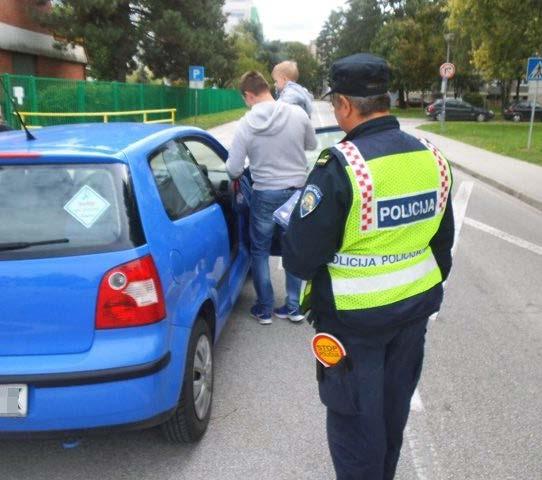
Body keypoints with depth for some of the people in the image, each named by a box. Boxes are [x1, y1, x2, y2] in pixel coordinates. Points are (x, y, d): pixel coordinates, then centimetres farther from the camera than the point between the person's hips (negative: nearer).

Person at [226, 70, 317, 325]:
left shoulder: (245, 125, -14)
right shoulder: (297, 113, -10)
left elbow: (233, 170, -11)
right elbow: (312, 145, 7)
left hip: (265, 194, -2)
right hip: (298, 190, 3)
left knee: (260, 251, 14)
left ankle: (265, 309, 20)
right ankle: (293, 306, 23)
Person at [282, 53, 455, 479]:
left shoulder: (339, 167, -24)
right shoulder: (432, 158, -3)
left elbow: (301, 257, -22)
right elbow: (442, 241, 9)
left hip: (355, 318, -7)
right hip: (415, 308, 7)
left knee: (355, 414, 13)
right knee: (394, 405, 25)